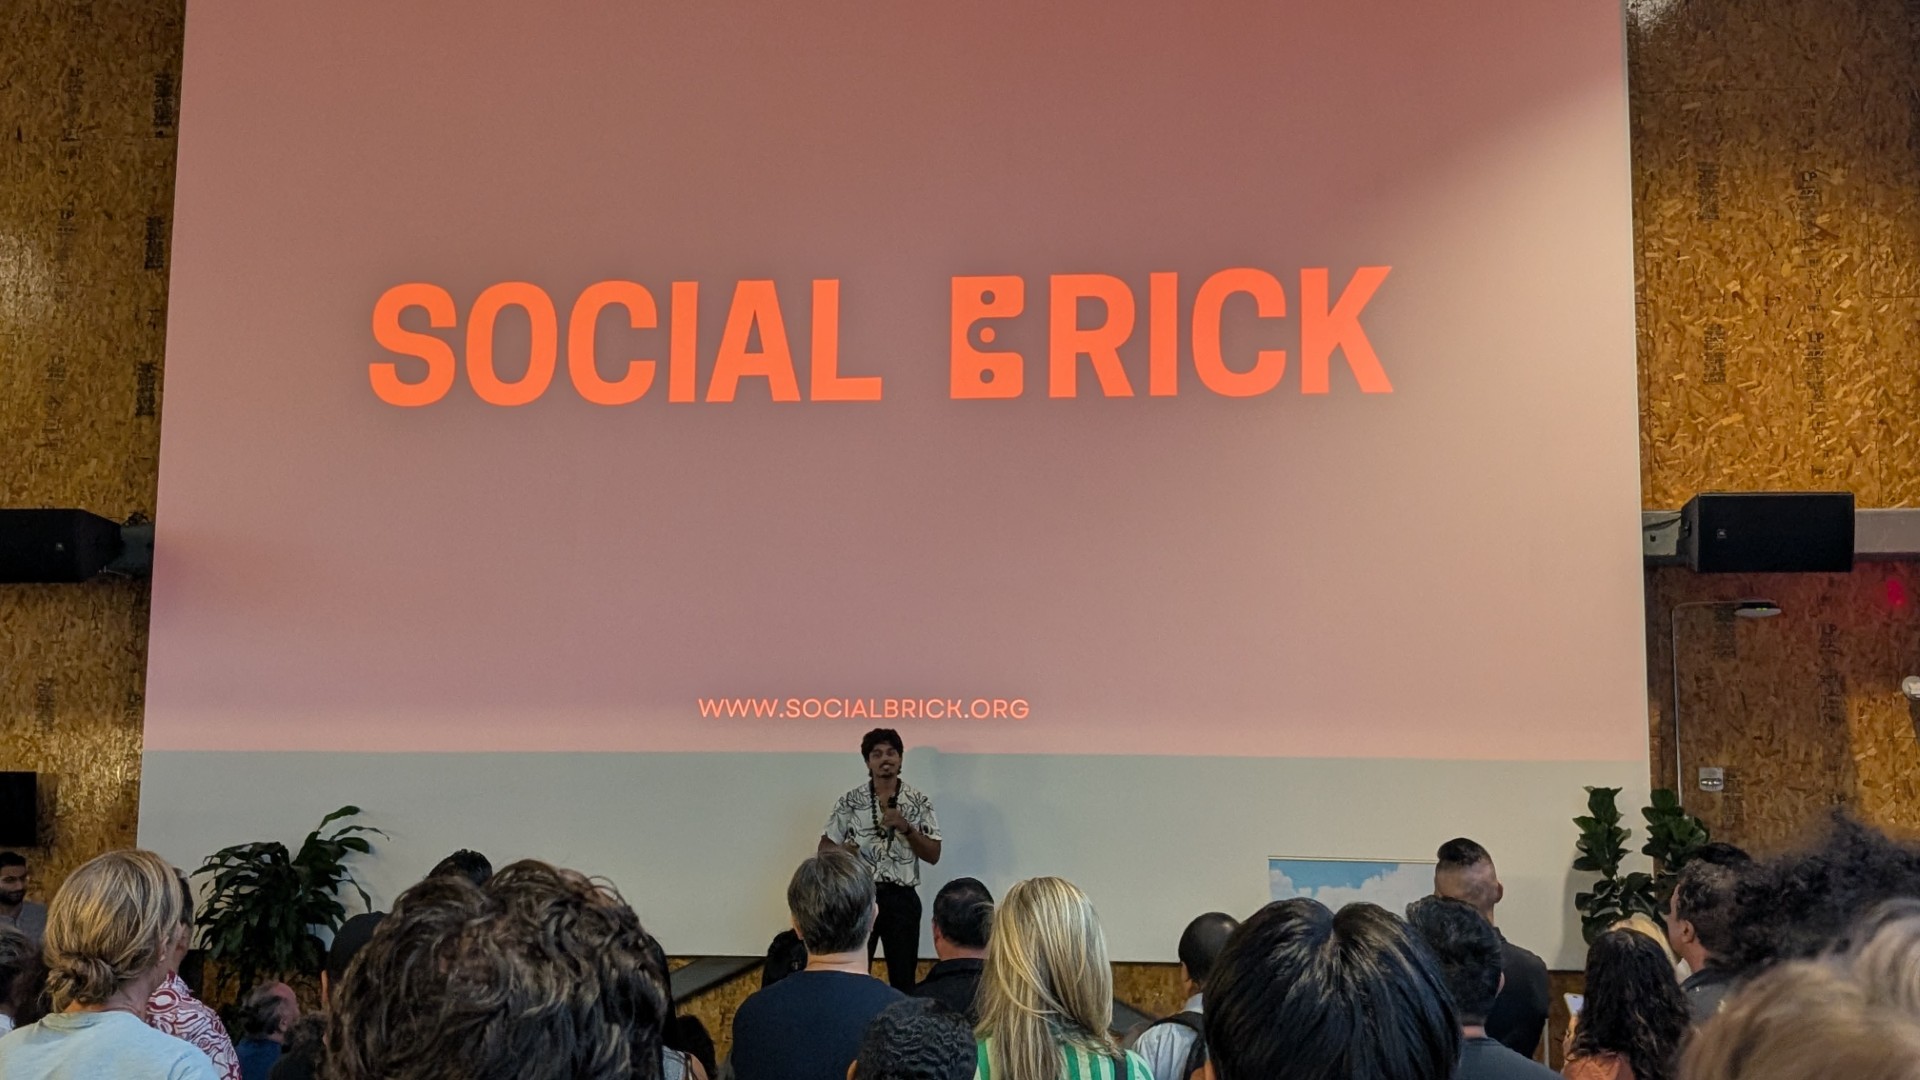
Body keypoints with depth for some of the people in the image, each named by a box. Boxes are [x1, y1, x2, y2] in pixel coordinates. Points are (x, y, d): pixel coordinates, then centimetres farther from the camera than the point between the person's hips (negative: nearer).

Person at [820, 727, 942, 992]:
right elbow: (825, 846, 6)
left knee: (903, 976, 7)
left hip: (902, 898, 0)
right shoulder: (850, 801, 2)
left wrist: (905, 828, -17)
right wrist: (842, 851, -17)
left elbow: (933, 855, -2)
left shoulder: (919, 802, 1)